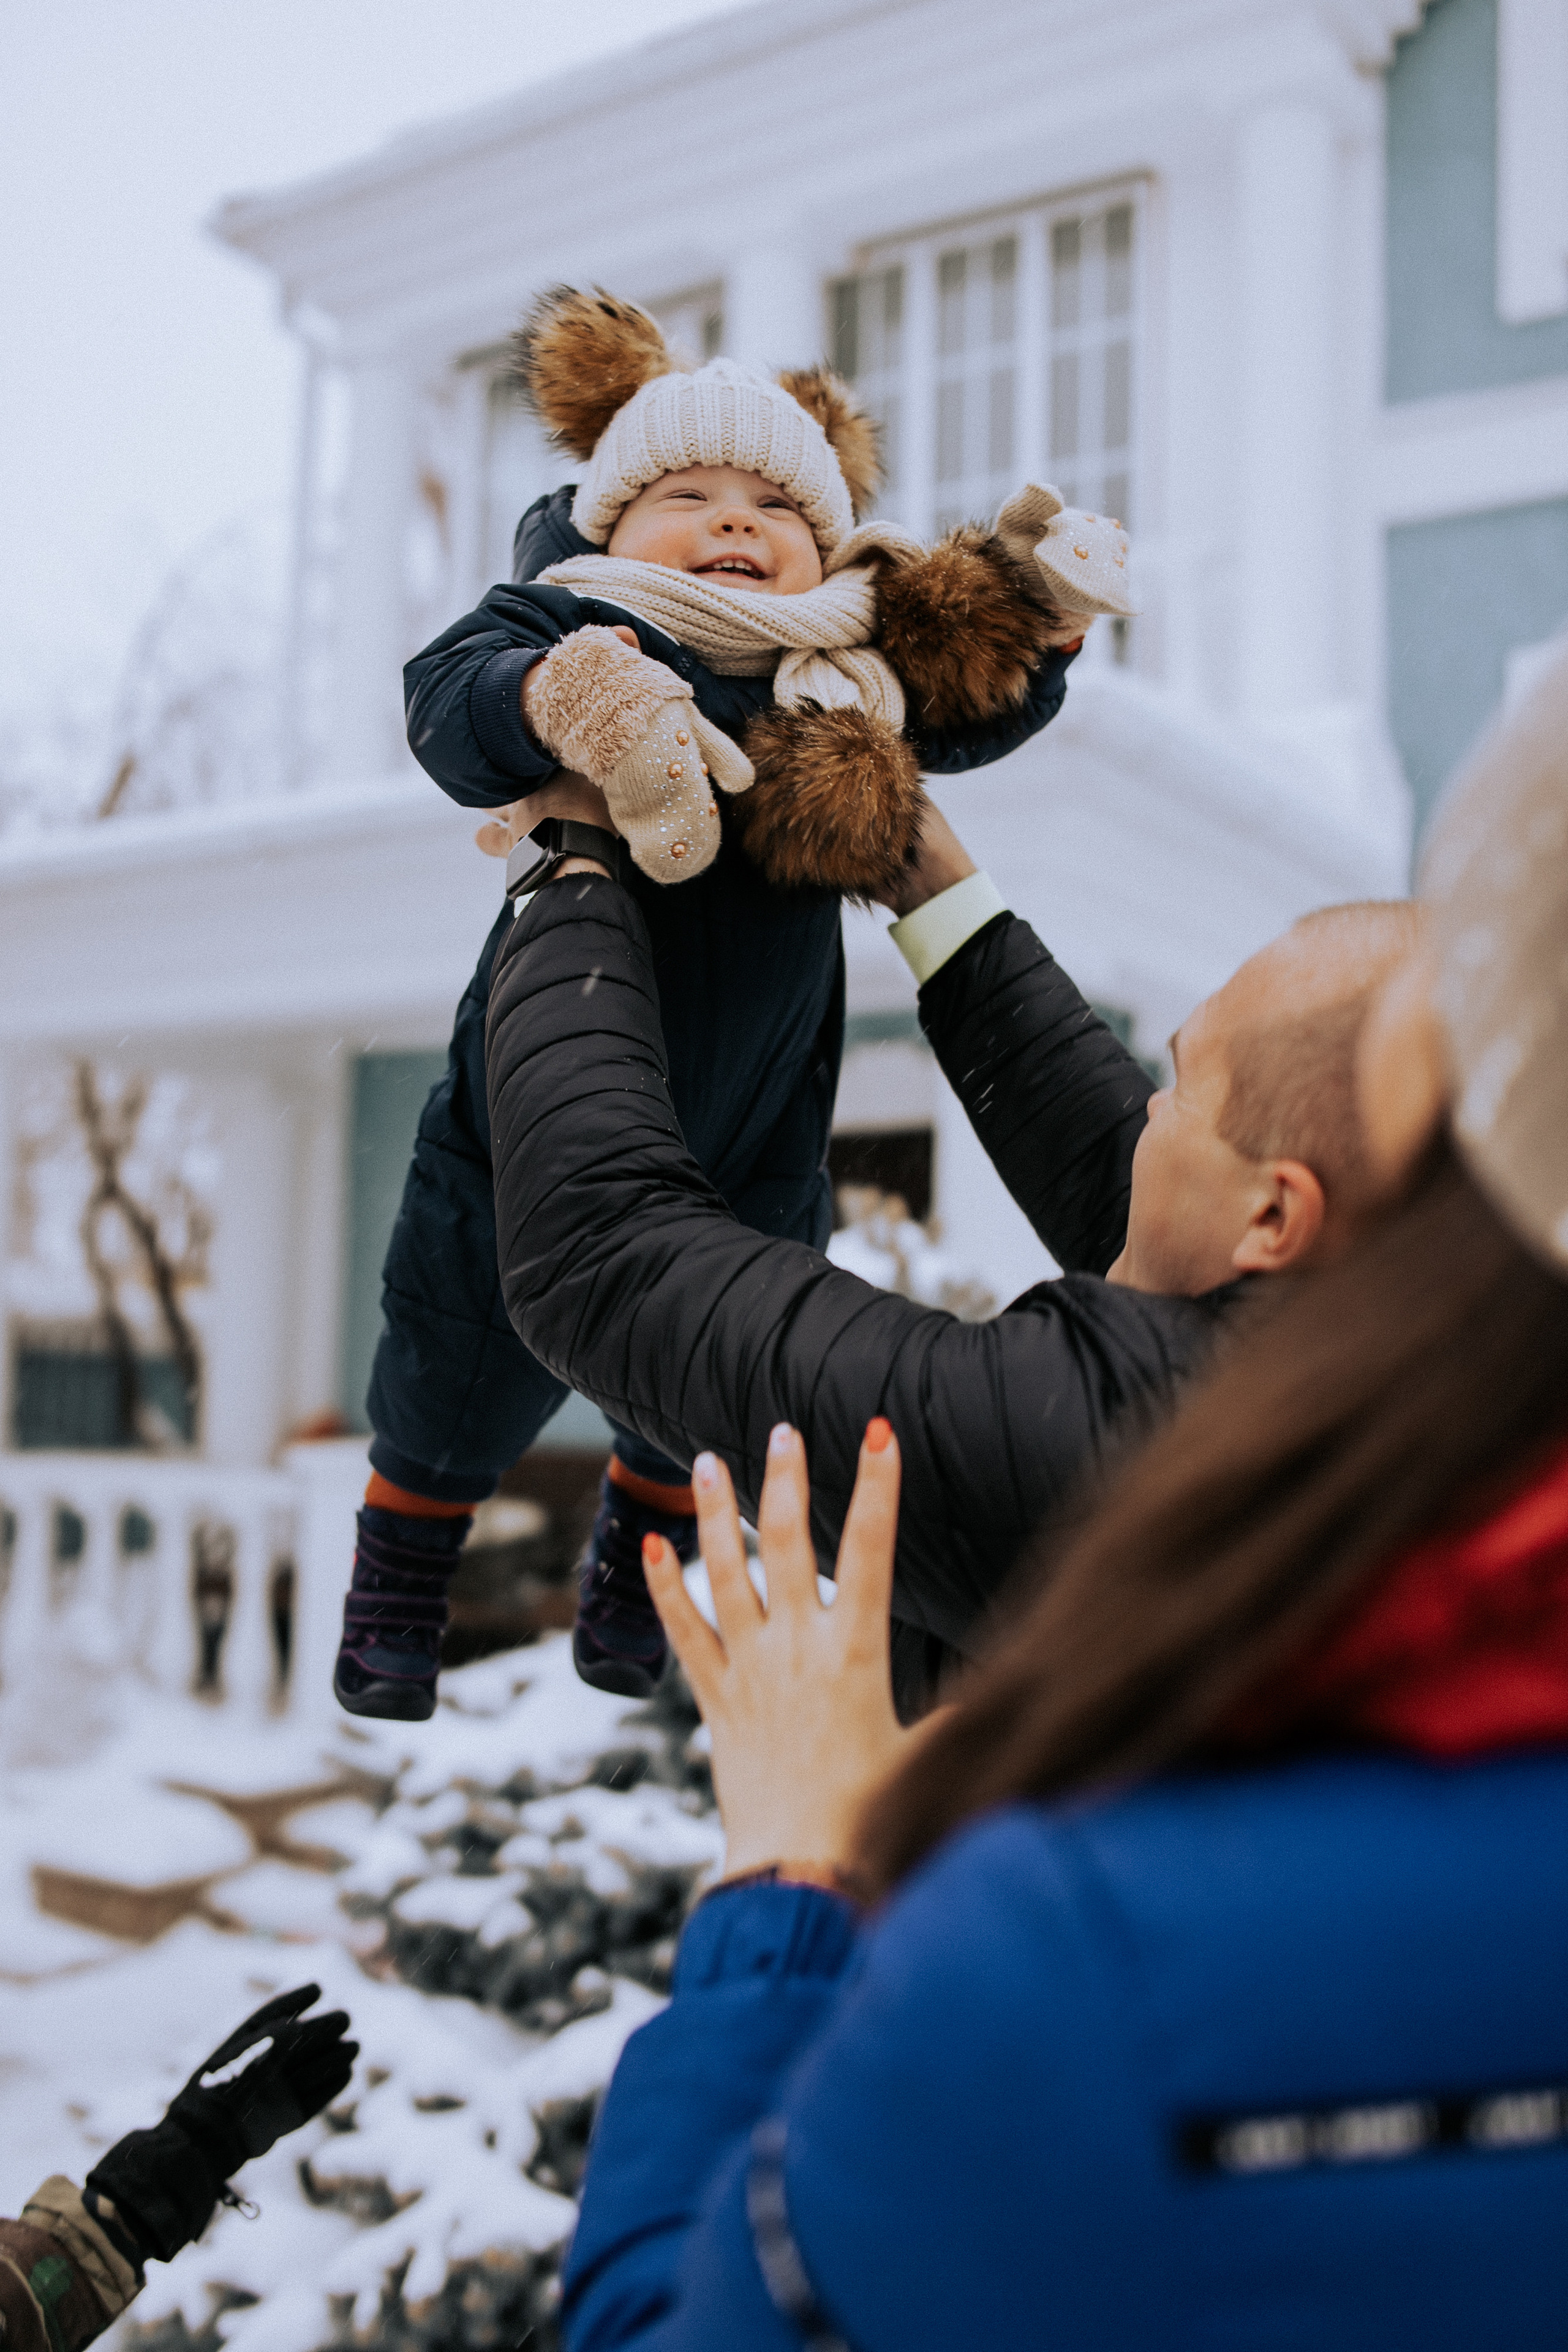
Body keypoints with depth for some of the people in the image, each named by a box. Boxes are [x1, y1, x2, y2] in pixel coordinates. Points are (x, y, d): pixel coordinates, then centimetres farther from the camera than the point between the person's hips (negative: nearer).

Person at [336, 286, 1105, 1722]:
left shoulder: (853, 678, -2)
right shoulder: (576, 626, -14)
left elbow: (984, 715, 11)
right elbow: (450, 697, -31)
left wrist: (1045, 618, -7)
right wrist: (561, 701, -51)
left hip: (750, 1140, 4)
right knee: (464, 1384, 13)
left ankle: (629, 1593, 50)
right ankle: (394, 1605, 40)